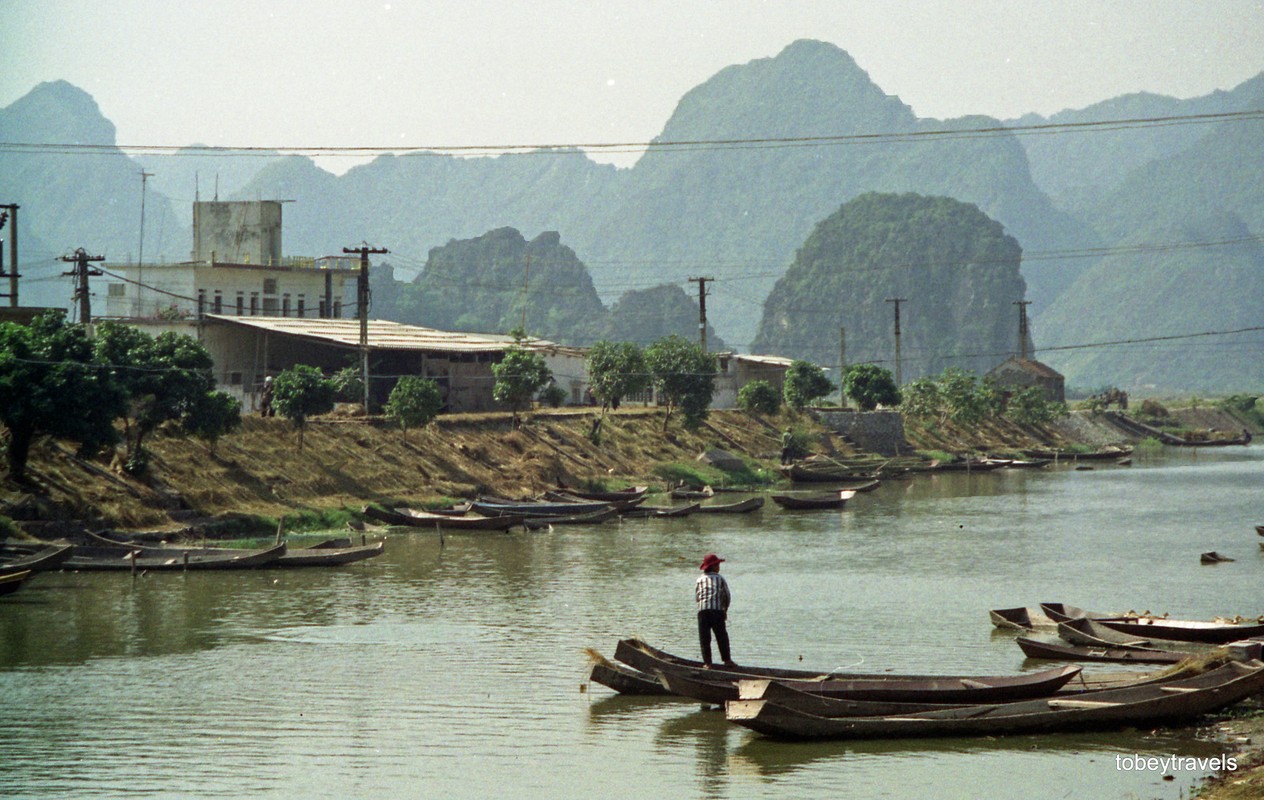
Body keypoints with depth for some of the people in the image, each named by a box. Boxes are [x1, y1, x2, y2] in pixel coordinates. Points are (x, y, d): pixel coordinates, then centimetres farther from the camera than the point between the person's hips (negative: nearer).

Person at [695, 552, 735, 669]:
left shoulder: (700, 580, 11)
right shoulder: (720, 579, 7)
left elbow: (696, 597, 11)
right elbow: (727, 596, 7)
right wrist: (725, 609, 22)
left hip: (703, 611, 1)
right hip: (717, 610, -1)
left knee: (704, 637, 2)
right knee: (722, 636, 9)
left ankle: (707, 662, -2)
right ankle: (726, 660, 11)